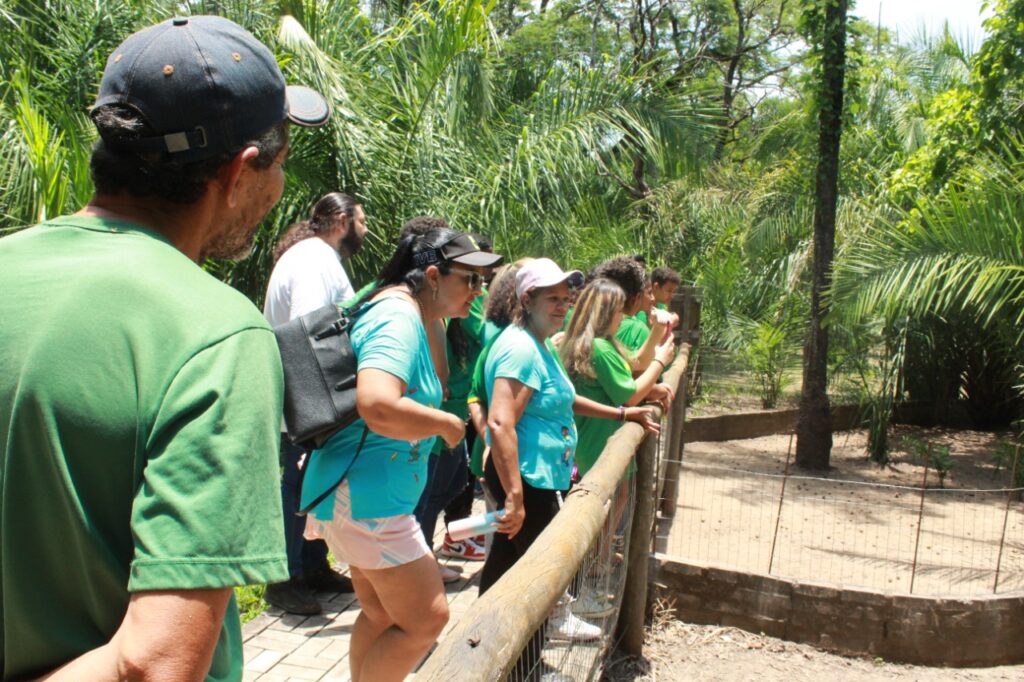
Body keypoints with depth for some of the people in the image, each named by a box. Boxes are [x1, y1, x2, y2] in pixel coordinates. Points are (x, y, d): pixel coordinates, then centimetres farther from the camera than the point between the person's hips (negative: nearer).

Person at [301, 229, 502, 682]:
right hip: (368, 494, -11)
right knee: (426, 619, -1)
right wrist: (445, 423, -22)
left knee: (382, 613, 21)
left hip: (362, 490, 11)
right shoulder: (399, 318, -21)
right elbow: (378, 406, -38)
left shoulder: (402, 311, 11)